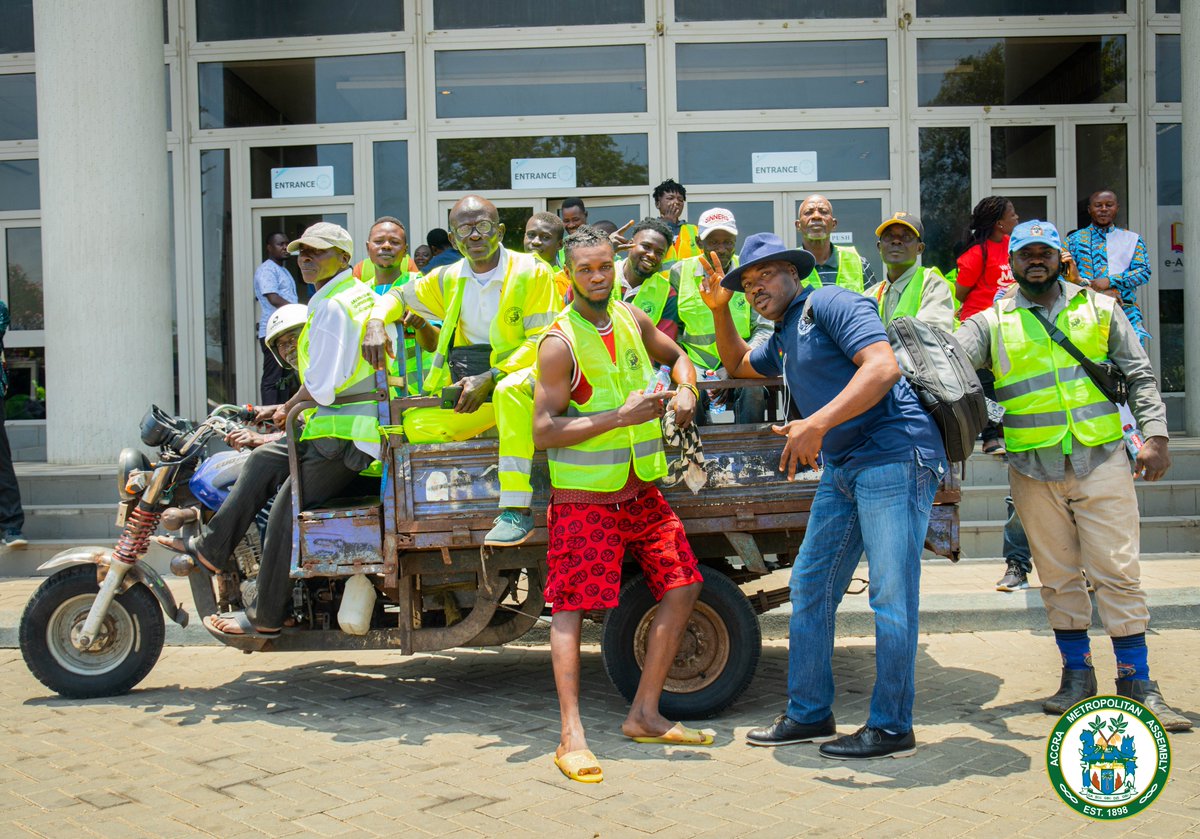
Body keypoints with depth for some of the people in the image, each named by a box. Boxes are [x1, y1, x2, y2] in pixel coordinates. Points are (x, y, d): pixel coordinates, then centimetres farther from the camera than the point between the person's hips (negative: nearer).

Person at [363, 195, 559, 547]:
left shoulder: (532, 272, -5)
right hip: (463, 381, 6)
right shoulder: (448, 278, 10)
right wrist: (376, 322, -1)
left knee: (510, 391, -39)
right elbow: (399, 295, 23)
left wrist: (491, 378, -22)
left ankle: (517, 510, -42)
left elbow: (543, 341, -11)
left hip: (518, 374, -6)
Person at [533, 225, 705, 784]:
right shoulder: (559, 343, -13)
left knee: (682, 586, 6)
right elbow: (543, 431, -18)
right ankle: (572, 737, -5)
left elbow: (676, 356, 25)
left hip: (640, 489, 7)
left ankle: (644, 716, 15)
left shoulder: (632, 319, 6)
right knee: (570, 606, -8)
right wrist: (619, 417, -23)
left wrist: (685, 390, 3)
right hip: (584, 496, -7)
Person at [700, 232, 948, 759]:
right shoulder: (782, 340, 21)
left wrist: (817, 423, -28)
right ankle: (808, 714, 20)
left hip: (895, 455, -10)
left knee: (890, 596, -6)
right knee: (809, 587, 10)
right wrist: (719, 310, 24)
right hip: (842, 468, 10)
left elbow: (883, 366, -21)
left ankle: (892, 728, 3)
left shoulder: (831, 304, -7)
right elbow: (737, 365, 41)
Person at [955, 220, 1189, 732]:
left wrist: (1155, 435, 0)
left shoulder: (1099, 309, 10)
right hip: (1033, 469, 1)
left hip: (1101, 461, -1)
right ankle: (1078, 676, 20)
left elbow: (1140, 376, 10)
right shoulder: (992, 323, 8)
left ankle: (1137, 684, 6)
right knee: (1058, 577, 8)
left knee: (1117, 573, -3)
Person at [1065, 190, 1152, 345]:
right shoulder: (1074, 239, 13)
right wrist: (1096, 293, -12)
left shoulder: (1132, 239, 17)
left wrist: (1110, 281, -11)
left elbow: (1144, 272, 5)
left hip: (1126, 313, 1)